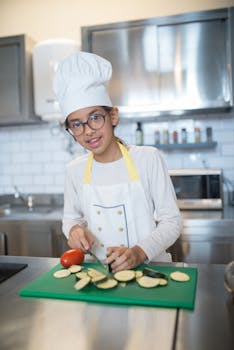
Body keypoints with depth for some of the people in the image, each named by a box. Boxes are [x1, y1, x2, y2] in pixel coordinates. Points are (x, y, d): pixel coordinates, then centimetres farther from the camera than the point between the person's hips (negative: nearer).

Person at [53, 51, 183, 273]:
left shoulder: (148, 159, -8)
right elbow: (70, 217, 16)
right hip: (99, 271, 4)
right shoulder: (75, 171, 1)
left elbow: (172, 221, -5)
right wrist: (74, 229, -7)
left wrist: (139, 253, -19)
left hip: (149, 266, -3)